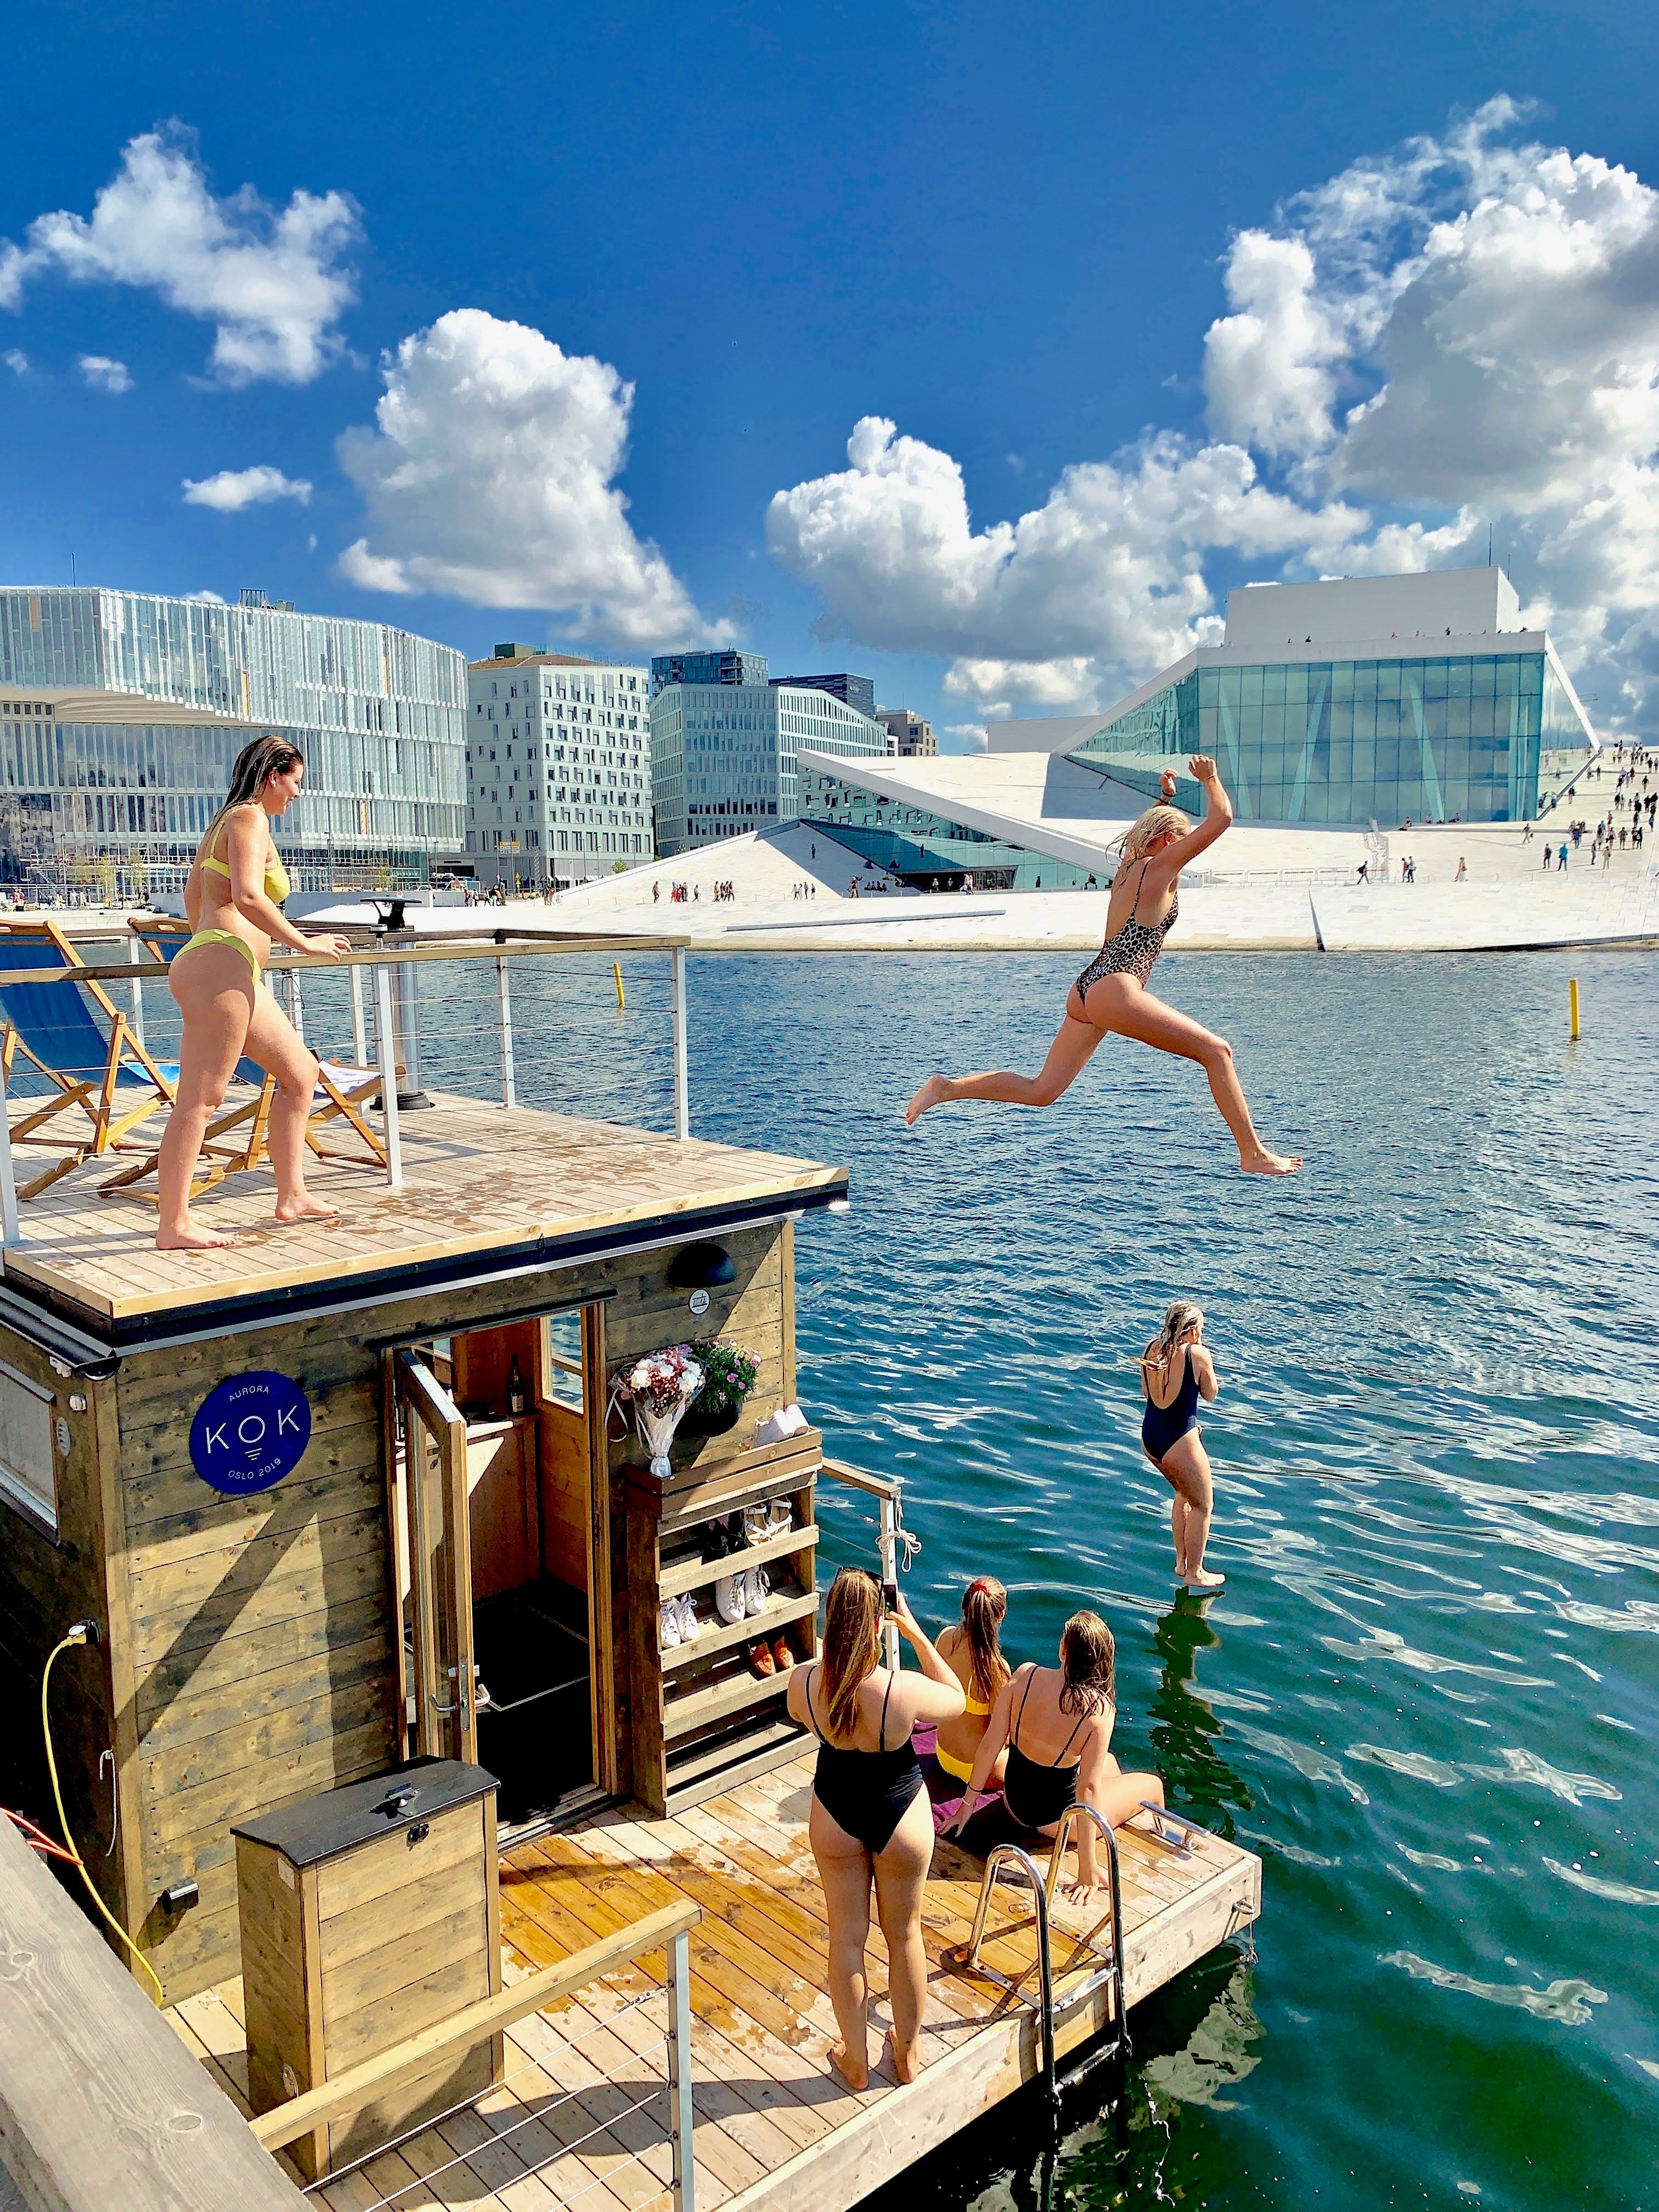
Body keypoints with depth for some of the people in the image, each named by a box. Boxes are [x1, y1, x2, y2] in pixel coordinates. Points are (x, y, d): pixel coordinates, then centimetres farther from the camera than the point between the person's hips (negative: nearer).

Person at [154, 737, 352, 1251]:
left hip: (239, 977, 11)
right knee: (199, 1100, -10)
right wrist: (304, 943, -13)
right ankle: (173, 1225, -7)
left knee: (300, 1073, 16)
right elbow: (247, 897, -21)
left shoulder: (225, 820, 23)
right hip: (221, 968, -11)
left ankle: (291, 1196, 19)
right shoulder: (250, 818, -7)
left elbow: (193, 891, 31)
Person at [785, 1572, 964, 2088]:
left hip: (834, 1817, 2)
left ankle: (855, 2059, 37)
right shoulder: (905, 1692, -33)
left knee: (847, 1936, 21)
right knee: (905, 1935, 22)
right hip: (900, 1814, -1)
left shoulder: (803, 1684, -25)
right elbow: (956, 1700, -9)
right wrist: (915, 1631, -10)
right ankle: (909, 2053, 41)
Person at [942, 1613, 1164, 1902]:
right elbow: (1089, 1789, -26)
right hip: (1055, 1820, -5)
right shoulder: (1100, 1709, -27)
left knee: (1107, 1762, 32)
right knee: (1153, 1786, 21)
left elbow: (990, 1745, -12)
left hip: (1014, 1802, 5)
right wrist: (1088, 1869, -19)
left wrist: (969, 1803, 0)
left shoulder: (1025, 1675, -19)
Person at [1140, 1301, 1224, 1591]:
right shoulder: (1197, 1353, -15)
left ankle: (1181, 1563, 38)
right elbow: (1210, 1395, -1)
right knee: (1203, 1505, 14)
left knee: (1184, 1495, 29)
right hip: (1179, 1441, -7)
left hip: (1149, 1436, 7)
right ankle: (1195, 1574, 24)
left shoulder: (1152, 1349, 3)